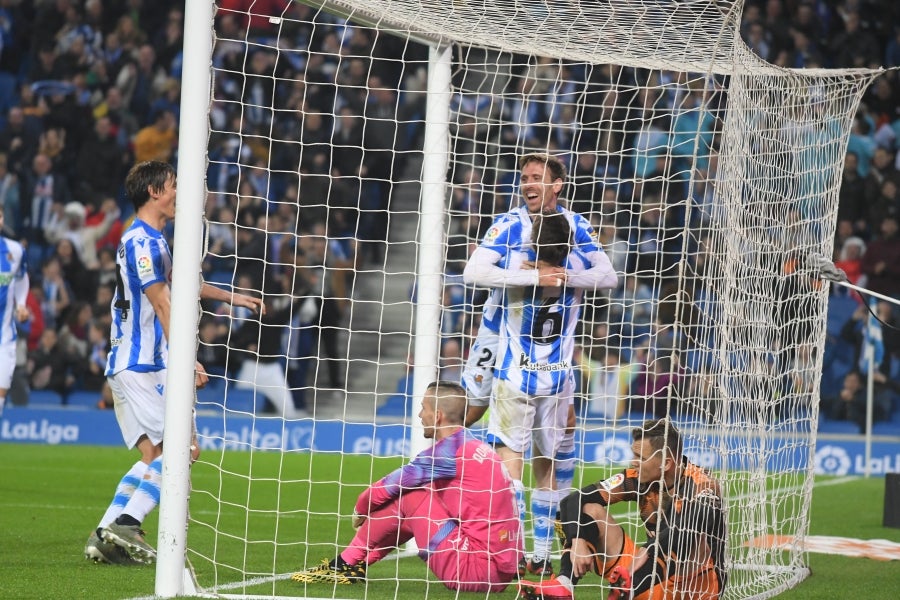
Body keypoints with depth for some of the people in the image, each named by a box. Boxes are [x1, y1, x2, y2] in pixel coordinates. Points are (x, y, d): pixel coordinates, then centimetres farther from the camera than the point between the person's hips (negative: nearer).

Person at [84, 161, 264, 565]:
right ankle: (126, 525, -17)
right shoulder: (144, 241, -13)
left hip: (125, 365, 10)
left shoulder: (146, 240, 20)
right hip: (141, 365, -10)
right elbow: (163, 305, -18)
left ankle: (105, 537, 2)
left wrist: (234, 298, 43)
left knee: (155, 456, 8)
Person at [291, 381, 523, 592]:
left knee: (408, 495, -4)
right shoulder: (475, 446, 16)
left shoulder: (450, 450, -10)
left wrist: (361, 508, 17)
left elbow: (391, 486, -2)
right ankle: (351, 566, 19)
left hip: (476, 569, -9)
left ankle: (347, 564, 7)